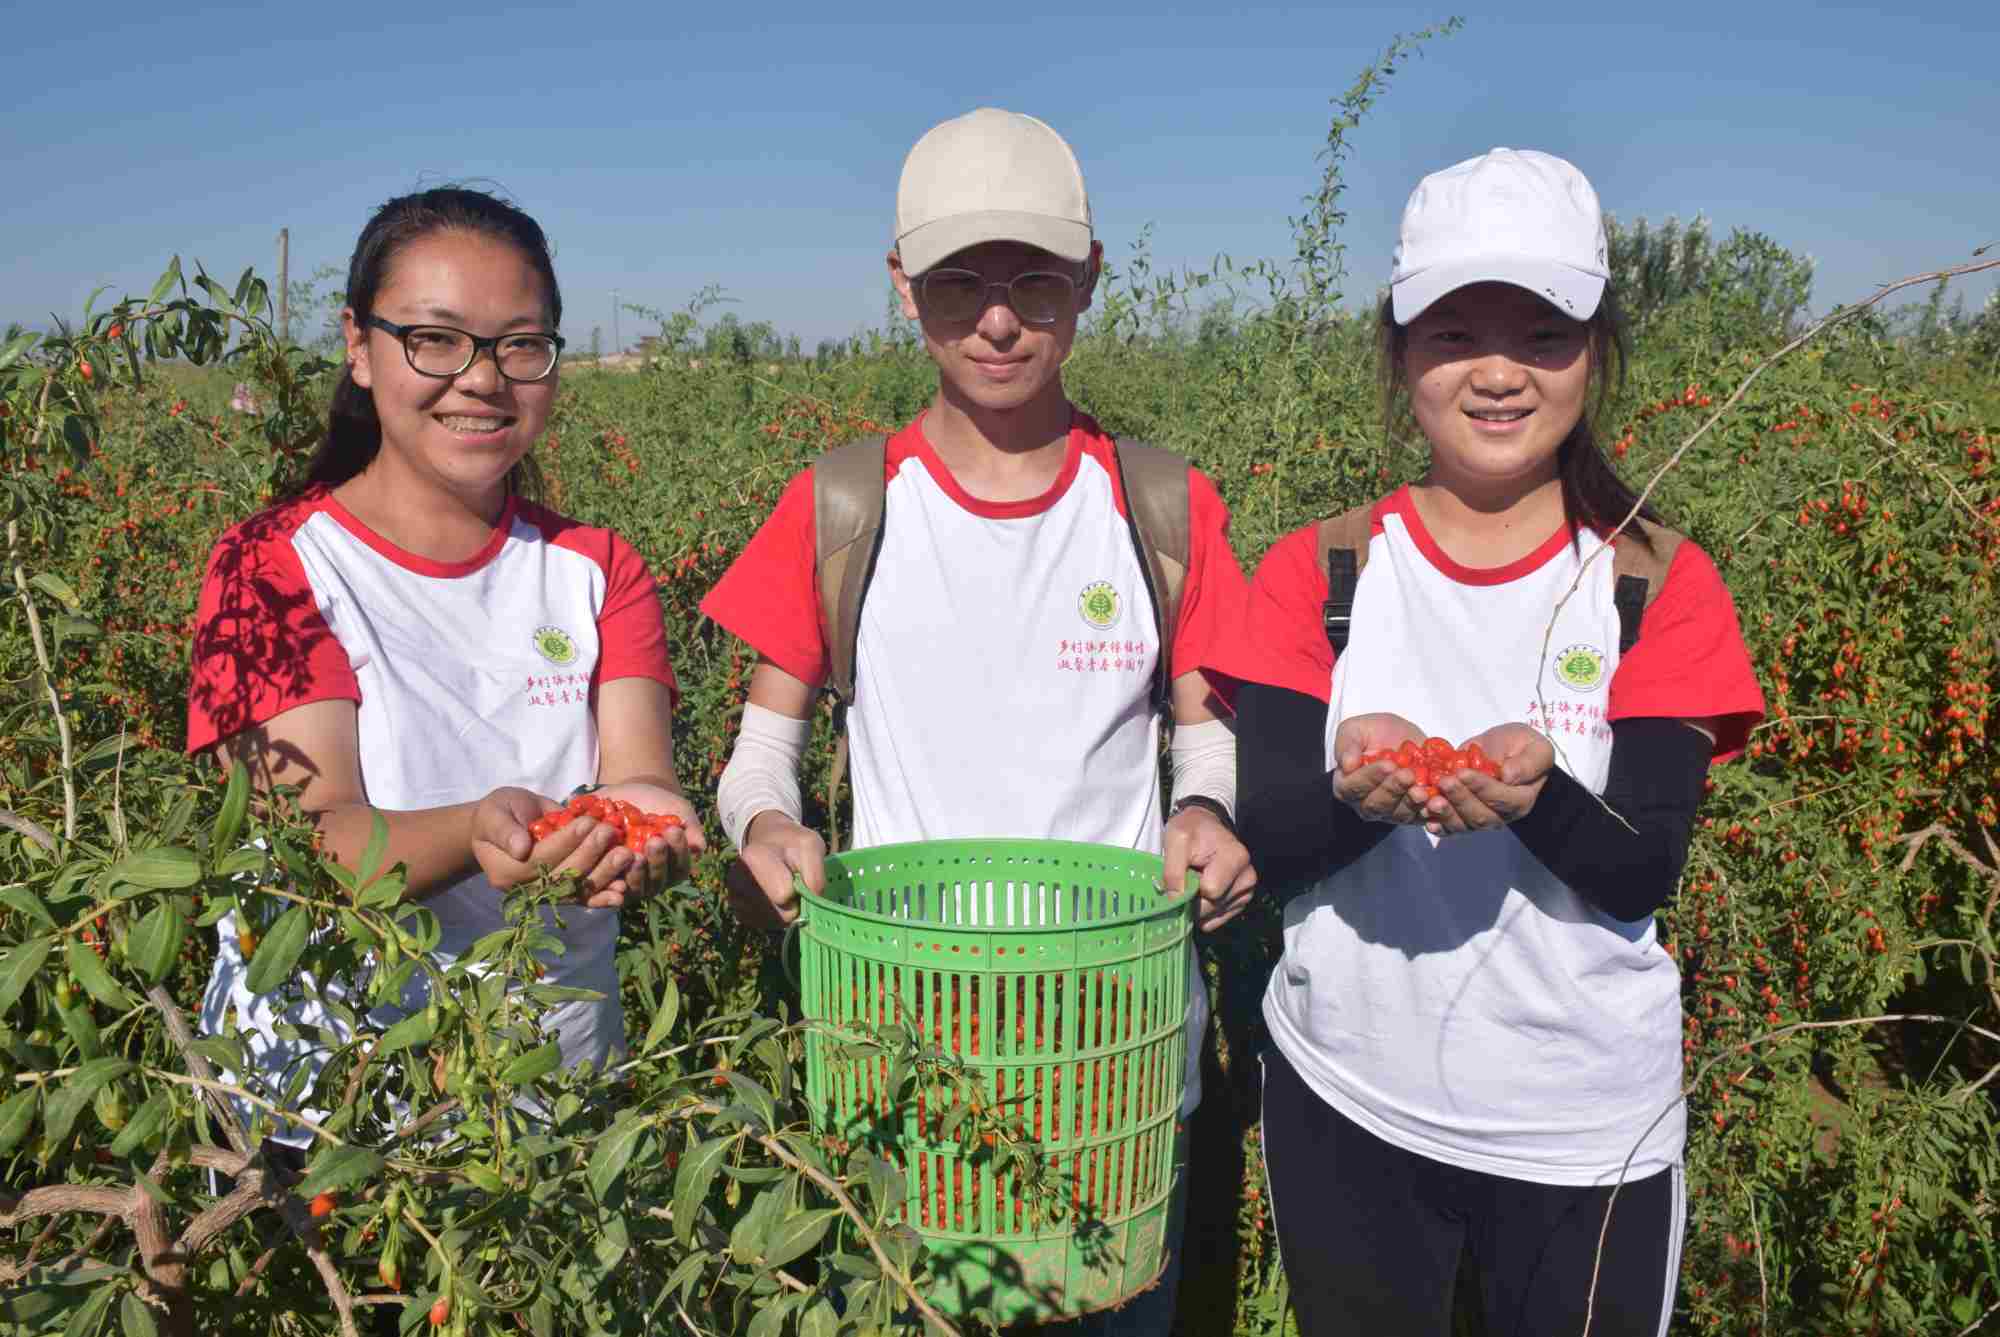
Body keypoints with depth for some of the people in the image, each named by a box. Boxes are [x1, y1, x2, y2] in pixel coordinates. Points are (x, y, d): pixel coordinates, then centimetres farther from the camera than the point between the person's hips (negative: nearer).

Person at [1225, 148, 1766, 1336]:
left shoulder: (1664, 587, -5)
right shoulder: (1317, 572, -3)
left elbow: (1645, 875, -11)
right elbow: (1270, 841, -10)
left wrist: (1535, 790, -32)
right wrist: (1357, 787, -31)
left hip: (1584, 1127, 0)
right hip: (1344, 1103, 1)